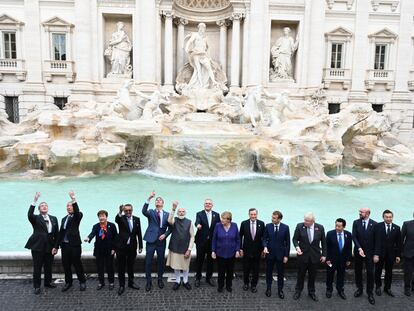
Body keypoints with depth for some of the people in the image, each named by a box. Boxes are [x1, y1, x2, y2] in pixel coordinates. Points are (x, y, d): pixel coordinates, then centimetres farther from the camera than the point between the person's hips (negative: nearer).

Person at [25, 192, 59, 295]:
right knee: (37, 268, 5)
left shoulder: (54, 219, 8)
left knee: (48, 267, 14)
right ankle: (37, 286, 16)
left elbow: (56, 233, 8)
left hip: (50, 247, 3)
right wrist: (34, 201, -36)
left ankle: (48, 282, 31)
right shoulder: (36, 218, -2)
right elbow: (29, 214, -26)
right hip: (37, 246, -3)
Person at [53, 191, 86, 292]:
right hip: (64, 245, 5)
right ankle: (68, 282, 24)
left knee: (77, 264, 1)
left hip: (74, 245, -5)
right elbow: (61, 233, 16)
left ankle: (82, 282, 15)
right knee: (66, 265, 9)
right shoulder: (64, 219, 16)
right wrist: (56, 246, 14)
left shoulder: (77, 216, -1)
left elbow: (77, 212, -26)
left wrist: (74, 200, -39)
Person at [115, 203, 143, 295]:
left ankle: (131, 282, 30)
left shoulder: (136, 219, 2)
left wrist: (140, 246, 3)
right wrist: (120, 212, -52)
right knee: (121, 267, 6)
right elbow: (116, 219, -31)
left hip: (132, 247, 2)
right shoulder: (121, 218, -6)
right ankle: (121, 285, 18)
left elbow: (139, 233, 5)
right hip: (121, 246, -2)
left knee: (131, 266, 15)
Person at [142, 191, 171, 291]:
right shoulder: (151, 212, 0)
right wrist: (149, 199, -34)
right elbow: (144, 211, -23)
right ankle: (148, 281, 16)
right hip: (151, 241, -1)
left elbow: (170, 227, 8)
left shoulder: (167, 214, 5)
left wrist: (165, 234, -11)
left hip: (161, 241, 2)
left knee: (161, 261, 12)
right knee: (148, 262, 1)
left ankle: (160, 279, 30)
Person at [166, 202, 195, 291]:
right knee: (176, 266, 11)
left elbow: (192, 236, -4)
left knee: (185, 266, 13)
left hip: (185, 248, 0)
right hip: (175, 248, 0)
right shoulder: (174, 220, -5)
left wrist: (189, 249, -9)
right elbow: (169, 221, -31)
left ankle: (185, 281, 33)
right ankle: (177, 281, 31)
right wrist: (173, 209, -43)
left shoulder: (189, 222, -6)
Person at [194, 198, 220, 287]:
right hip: (201, 241, -2)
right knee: (199, 260, 9)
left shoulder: (216, 215, 4)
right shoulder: (199, 214, -3)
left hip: (212, 242, 2)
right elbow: (197, 222, -23)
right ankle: (198, 278, 24)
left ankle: (209, 277, 28)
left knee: (211, 260, 12)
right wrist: (198, 225, -47)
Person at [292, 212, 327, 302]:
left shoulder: (320, 227, -8)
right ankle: (298, 291, 29)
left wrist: (324, 255, 2)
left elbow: (323, 242, 2)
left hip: (315, 255, 1)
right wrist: (297, 247, -21)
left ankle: (311, 292, 31)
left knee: (312, 275, 13)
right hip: (302, 254, -1)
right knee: (301, 274, 12)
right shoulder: (299, 226, -11)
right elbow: (295, 239, -3)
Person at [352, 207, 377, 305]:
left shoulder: (374, 224, -6)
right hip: (358, 251, 2)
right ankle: (359, 289, 29)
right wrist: (359, 248, -17)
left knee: (370, 273, 0)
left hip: (369, 252, -2)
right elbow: (354, 237, -6)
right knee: (358, 271, 12)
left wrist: (376, 253, -2)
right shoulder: (356, 222, -2)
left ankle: (370, 293, 14)